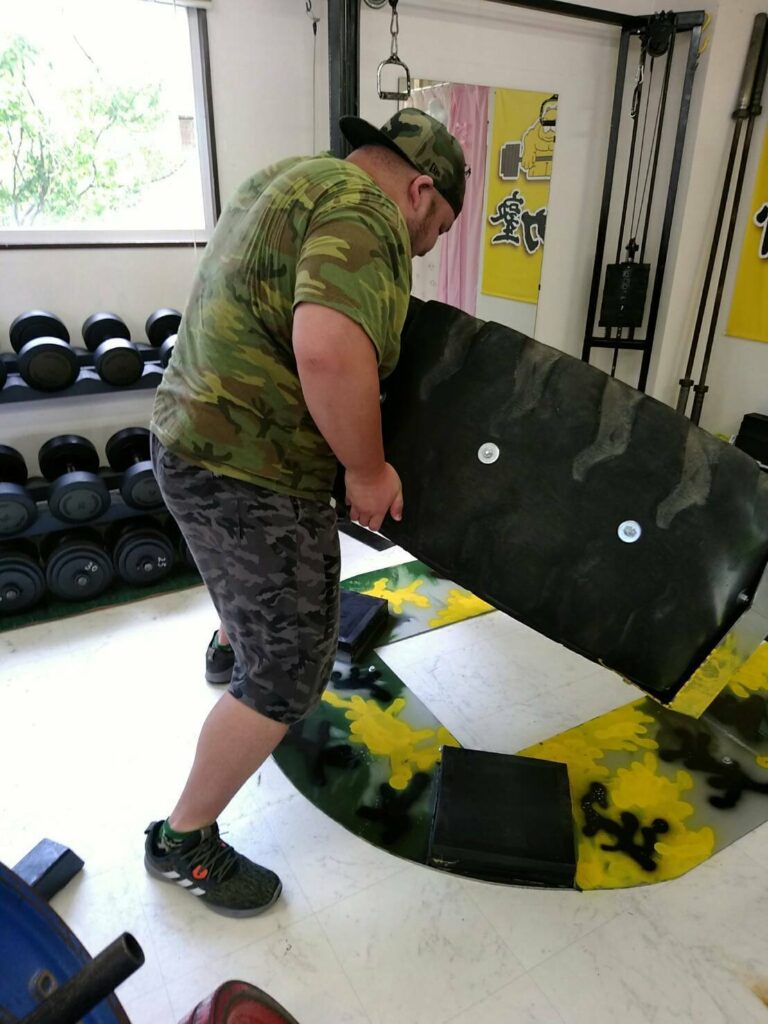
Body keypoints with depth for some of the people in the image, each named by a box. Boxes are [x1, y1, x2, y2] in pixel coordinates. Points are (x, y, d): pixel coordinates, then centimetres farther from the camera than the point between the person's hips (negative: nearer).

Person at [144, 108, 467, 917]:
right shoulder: (365, 213, -15)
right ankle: (185, 842, 20)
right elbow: (329, 350, -32)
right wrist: (369, 469, -19)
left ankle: (229, 651, 66)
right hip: (250, 475, -10)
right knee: (288, 674, 1)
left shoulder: (290, 179, 16)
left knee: (257, 586, 36)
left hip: (193, 435, 11)